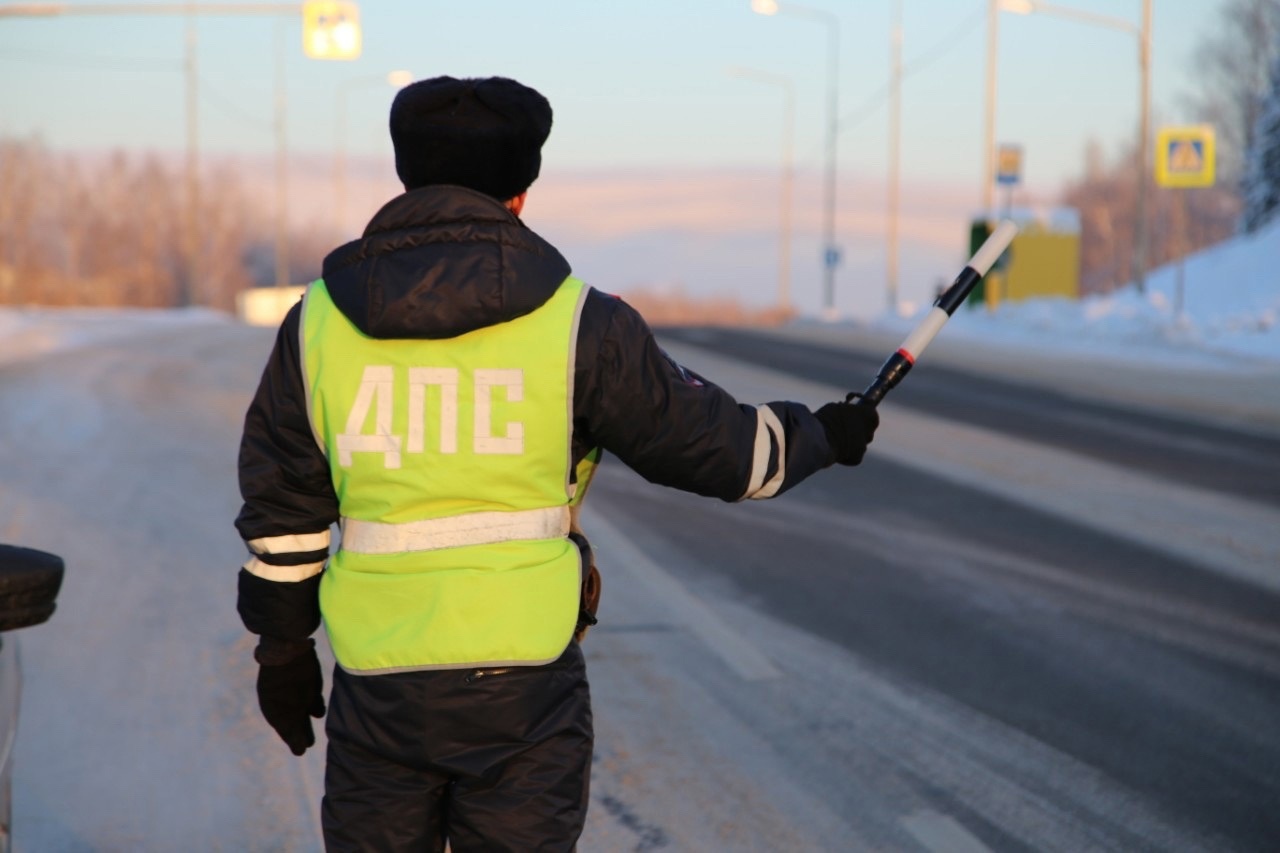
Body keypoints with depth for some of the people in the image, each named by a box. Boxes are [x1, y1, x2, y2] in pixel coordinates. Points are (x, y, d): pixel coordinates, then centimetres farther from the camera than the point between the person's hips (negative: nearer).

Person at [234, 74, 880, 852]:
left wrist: (283, 646, 18)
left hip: (378, 682, 2)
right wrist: (823, 435, 23)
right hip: (524, 683, -2)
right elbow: (712, 444, 4)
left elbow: (281, 506, 7)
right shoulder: (576, 324, -5)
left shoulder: (319, 321, 3)